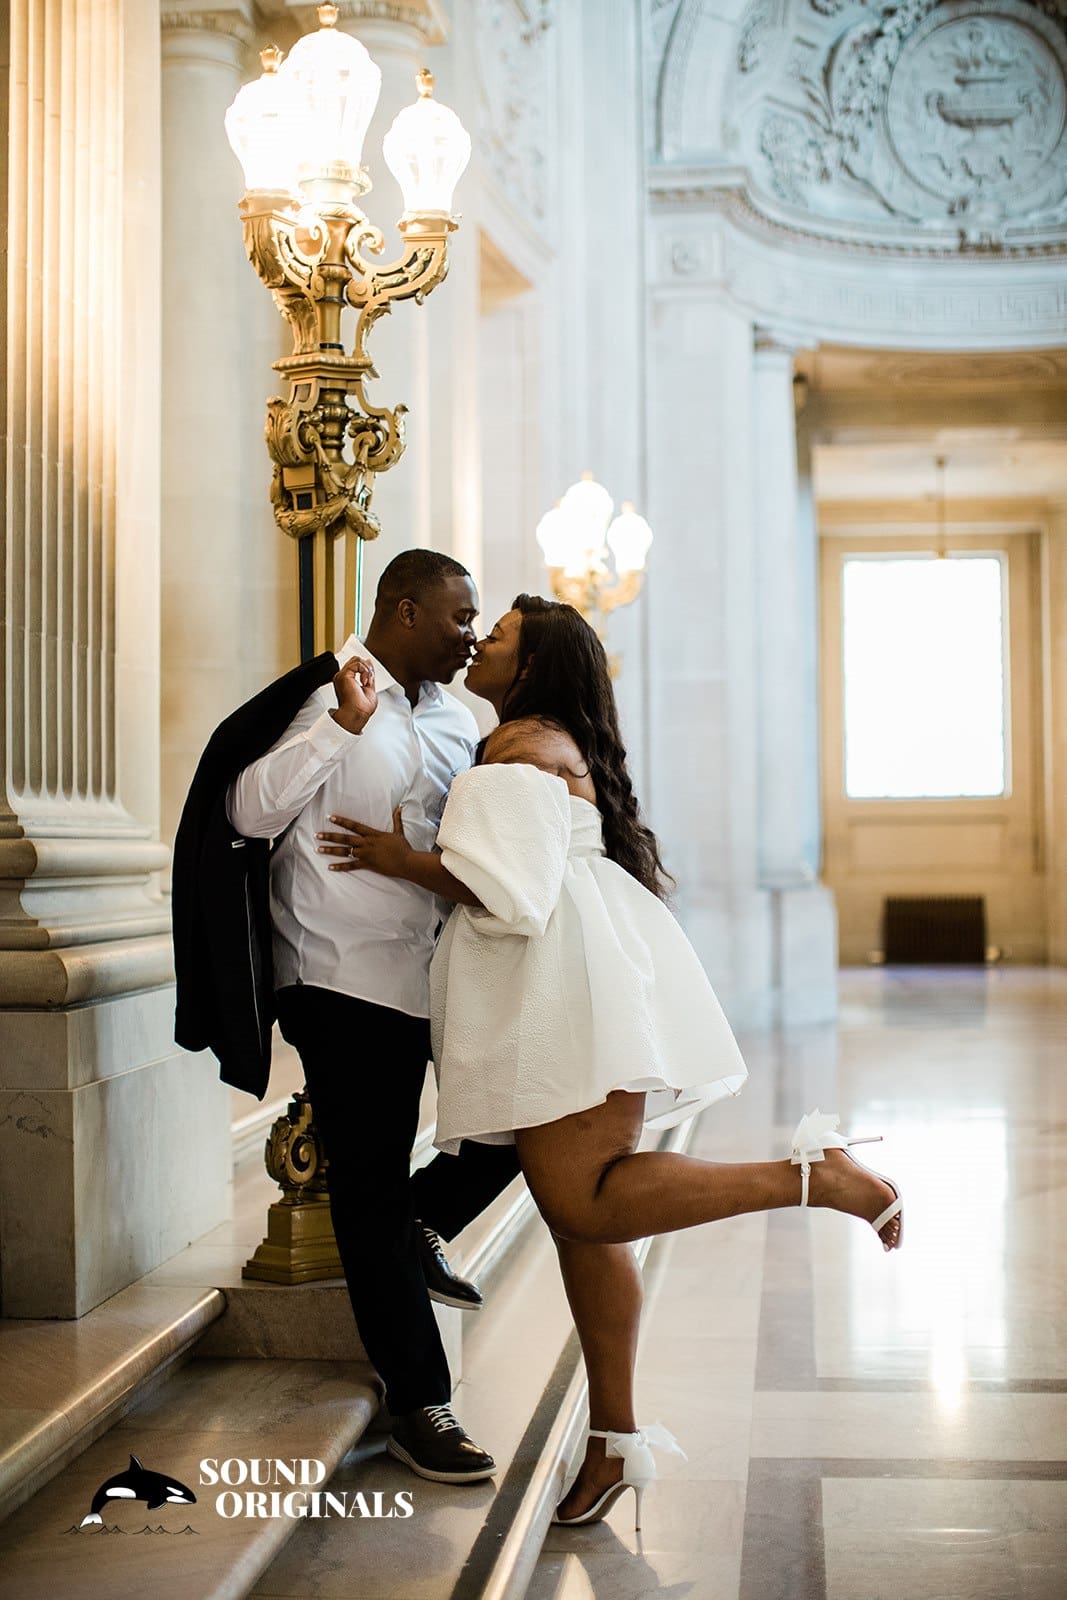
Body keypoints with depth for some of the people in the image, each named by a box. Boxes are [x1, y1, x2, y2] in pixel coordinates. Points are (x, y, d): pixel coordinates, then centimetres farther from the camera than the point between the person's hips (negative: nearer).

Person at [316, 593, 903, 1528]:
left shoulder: (526, 744, -3)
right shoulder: (558, 750, 28)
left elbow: (509, 886, -15)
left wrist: (402, 862, -2)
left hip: (570, 988, -10)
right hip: (550, 998, 10)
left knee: (582, 1204, -19)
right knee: (581, 1213, 8)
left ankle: (817, 1176, -18)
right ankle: (615, 1441, 11)